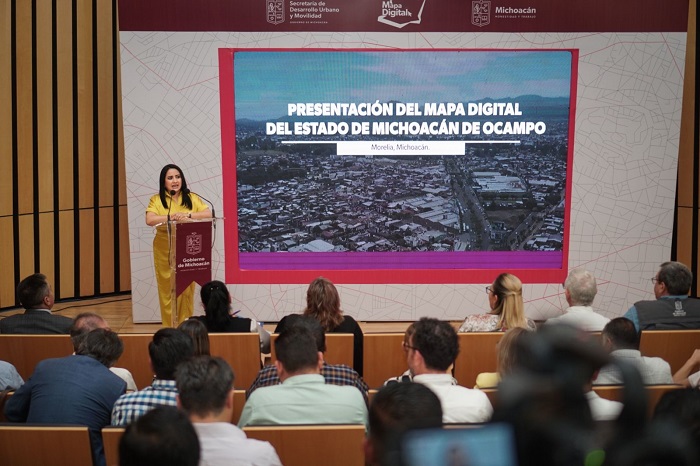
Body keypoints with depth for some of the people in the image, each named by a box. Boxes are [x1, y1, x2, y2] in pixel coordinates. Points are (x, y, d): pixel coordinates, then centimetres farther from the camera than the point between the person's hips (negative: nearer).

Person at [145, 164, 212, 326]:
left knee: (186, 289, 1)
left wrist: (188, 215, -17)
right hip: (165, 252, -1)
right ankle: (169, 328, 7)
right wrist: (172, 217, -20)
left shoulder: (191, 198, 8)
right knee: (168, 289, 0)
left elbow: (208, 214, -3)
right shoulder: (156, 200, 4)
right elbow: (149, 220, -12)